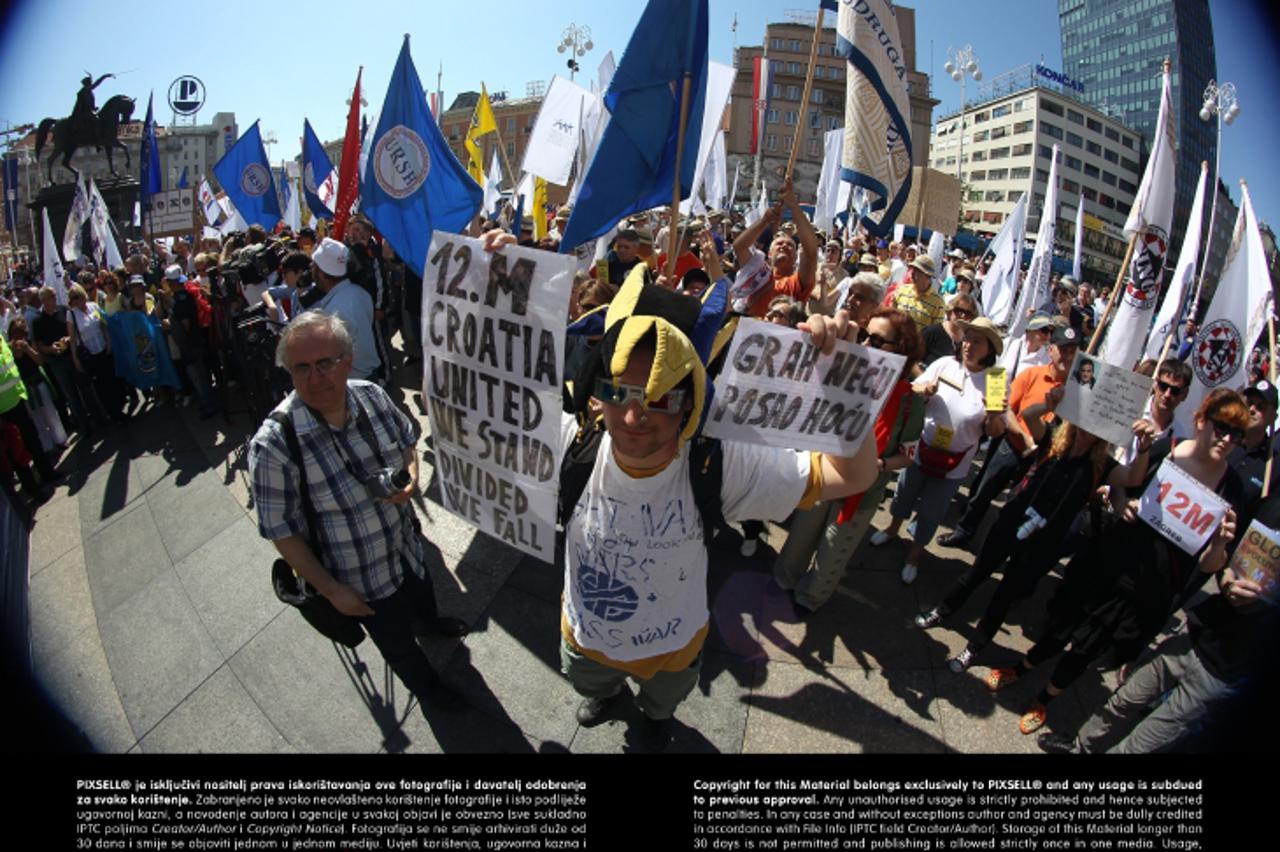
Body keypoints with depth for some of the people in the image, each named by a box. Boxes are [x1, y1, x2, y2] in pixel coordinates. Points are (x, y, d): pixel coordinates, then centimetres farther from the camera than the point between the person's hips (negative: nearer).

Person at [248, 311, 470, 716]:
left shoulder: (372, 395, -19)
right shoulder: (273, 445, -32)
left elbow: (407, 439, 2)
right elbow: (282, 531, -21)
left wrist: (411, 476, -19)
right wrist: (331, 591, -15)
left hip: (407, 543, 5)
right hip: (360, 577, -4)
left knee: (422, 597, 36)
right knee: (398, 644, 22)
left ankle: (429, 623, 72)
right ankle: (427, 688, 55)